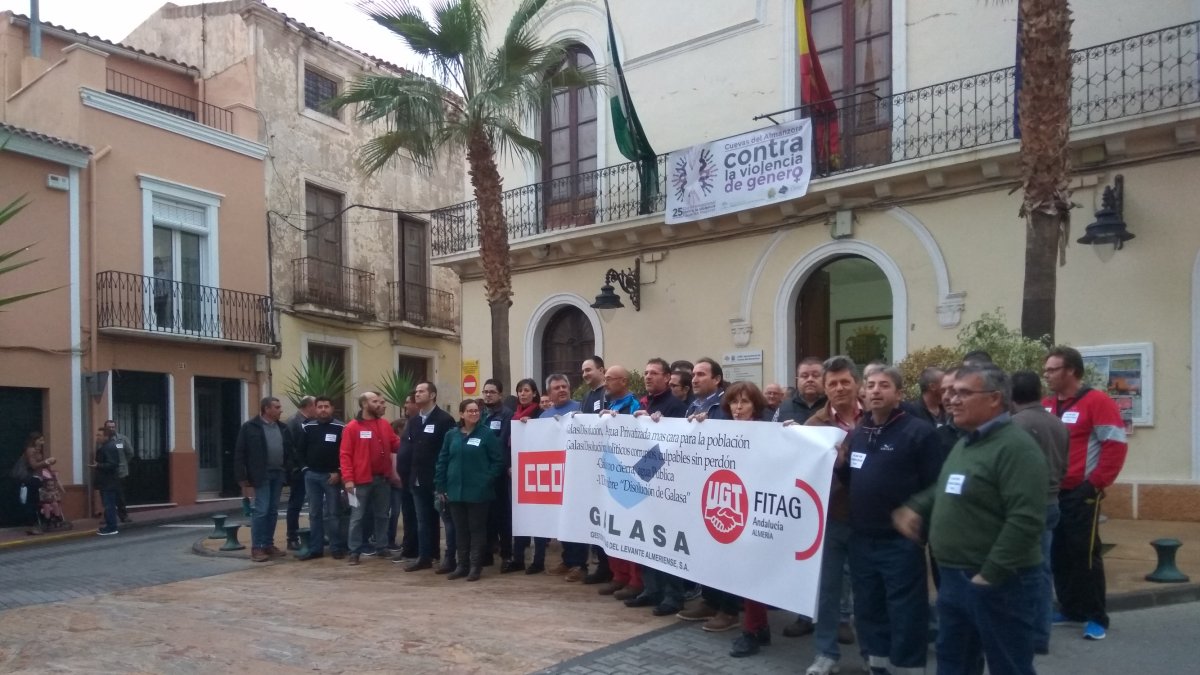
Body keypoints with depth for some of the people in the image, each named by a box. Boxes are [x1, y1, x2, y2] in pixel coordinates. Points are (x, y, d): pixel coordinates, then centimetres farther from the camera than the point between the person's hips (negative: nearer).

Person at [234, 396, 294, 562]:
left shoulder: (282, 428, 11)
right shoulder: (250, 427, -6)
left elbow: (289, 451, 13)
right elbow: (239, 454, -7)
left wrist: (288, 472, 2)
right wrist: (243, 479, -11)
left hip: (277, 474, 6)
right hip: (260, 475, -6)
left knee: (273, 511, 10)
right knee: (260, 511, -6)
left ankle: (268, 544, 19)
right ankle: (256, 548, 1)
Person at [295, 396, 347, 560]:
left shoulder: (341, 428, -5)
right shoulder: (307, 427, 5)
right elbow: (300, 450, 10)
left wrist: (338, 472, -10)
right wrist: (305, 468, 1)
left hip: (331, 475, -3)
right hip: (311, 476, 3)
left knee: (333, 513, 0)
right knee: (314, 513, 9)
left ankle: (337, 548, 7)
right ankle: (315, 548, 15)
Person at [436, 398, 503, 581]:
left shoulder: (487, 434, -4)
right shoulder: (451, 435, 7)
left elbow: (498, 461, -5)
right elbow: (442, 461, 9)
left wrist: (487, 480, -12)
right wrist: (440, 487, 4)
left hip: (478, 491, -4)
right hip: (455, 490, 4)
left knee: (477, 528, 3)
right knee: (460, 529, 11)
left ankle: (476, 566, 11)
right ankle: (462, 565, 20)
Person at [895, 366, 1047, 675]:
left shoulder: (1016, 447, -18)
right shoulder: (965, 443, 13)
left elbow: (1025, 520, -26)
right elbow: (945, 489, 29)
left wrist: (990, 575, -24)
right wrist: (914, 507, 11)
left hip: (999, 583, -9)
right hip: (954, 578, 10)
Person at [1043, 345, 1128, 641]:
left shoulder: (1097, 401, -9)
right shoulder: (1046, 406, 10)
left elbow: (1116, 443, -13)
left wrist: (1097, 482, -14)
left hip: (1081, 493, -7)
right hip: (1051, 493, 7)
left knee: (1084, 554, -4)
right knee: (1058, 554, 11)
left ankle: (1096, 618, 7)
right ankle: (1070, 609, 23)